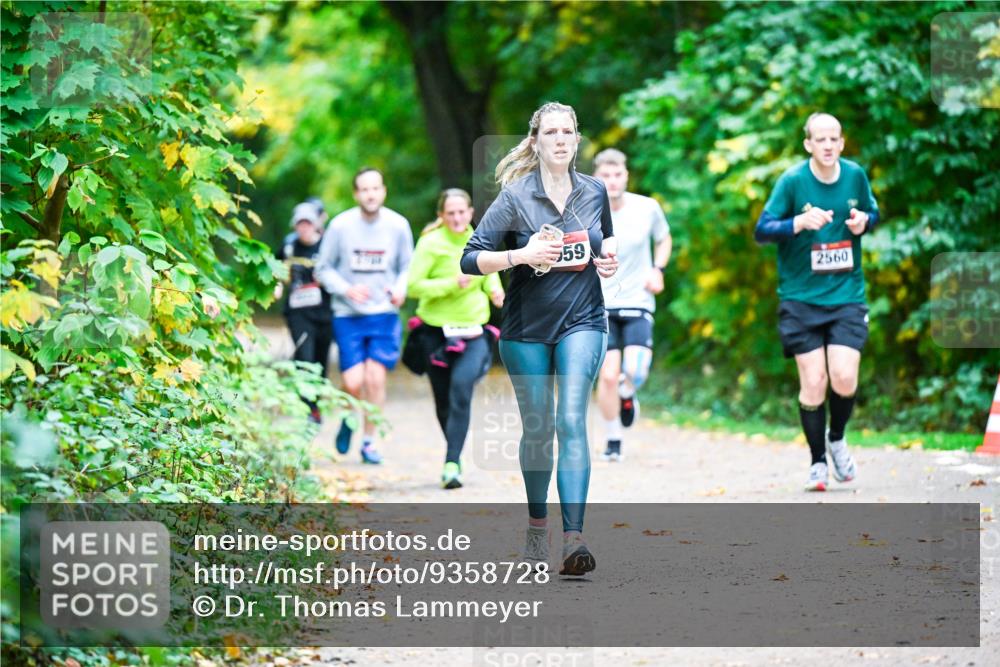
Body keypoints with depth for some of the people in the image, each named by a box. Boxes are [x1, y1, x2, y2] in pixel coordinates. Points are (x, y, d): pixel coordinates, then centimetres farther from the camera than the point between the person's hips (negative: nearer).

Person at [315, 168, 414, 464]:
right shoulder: (340, 226, -6)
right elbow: (324, 269, 2)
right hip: (348, 315, -1)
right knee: (353, 383, -8)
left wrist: (401, 288, -10)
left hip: (385, 314, 1)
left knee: (375, 378, -9)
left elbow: (407, 267, 10)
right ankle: (350, 418, 27)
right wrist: (347, 289, -14)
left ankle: (369, 441, 8)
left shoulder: (398, 225, -1)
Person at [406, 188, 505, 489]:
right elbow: (413, 286, -15)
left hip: (473, 332, 1)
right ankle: (456, 454, 35)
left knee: (461, 388, -22)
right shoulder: (431, 244, -10)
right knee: (443, 400, 9)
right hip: (436, 331, -1)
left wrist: (494, 289, 3)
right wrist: (452, 284, -23)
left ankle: (452, 463, -24)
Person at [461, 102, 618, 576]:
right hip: (527, 328, -1)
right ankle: (537, 526, 29)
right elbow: (471, 259, -9)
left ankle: (574, 538, -23)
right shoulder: (515, 197, -7)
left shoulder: (595, 192, 4)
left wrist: (608, 258, 2)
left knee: (571, 420, -15)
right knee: (537, 428, 7)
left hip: (582, 322, 1)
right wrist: (522, 255, -24)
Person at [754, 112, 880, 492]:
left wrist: (864, 222, -5)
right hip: (801, 297, -2)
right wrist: (800, 222, -25)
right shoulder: (792, 181, -8)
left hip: (847, 294, 2)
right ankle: (818, 463, 13)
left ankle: (836, 439, 20)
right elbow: (762, 231, -9)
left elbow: (872, 213, 19)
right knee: (813, 381, -4)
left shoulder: (855, 176, 1)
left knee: (844, 378, -11)